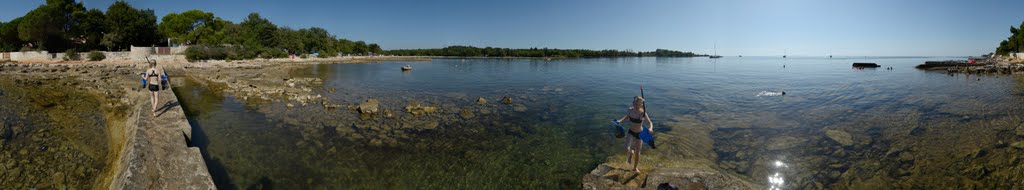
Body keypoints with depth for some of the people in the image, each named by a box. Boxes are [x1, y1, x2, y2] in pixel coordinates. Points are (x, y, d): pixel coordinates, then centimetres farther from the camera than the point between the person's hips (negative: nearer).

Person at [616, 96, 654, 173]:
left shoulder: (643, 113, -24)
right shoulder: (630, 110, -16)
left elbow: (650, 123, -20)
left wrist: (650, 128, -42)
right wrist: (620, 120, -9)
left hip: (639, 133, -1)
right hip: (631, 132, 1)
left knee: (637, 152, 11)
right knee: (627, 150, -18)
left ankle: (635, 168, 38)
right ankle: (631, 153, 22)